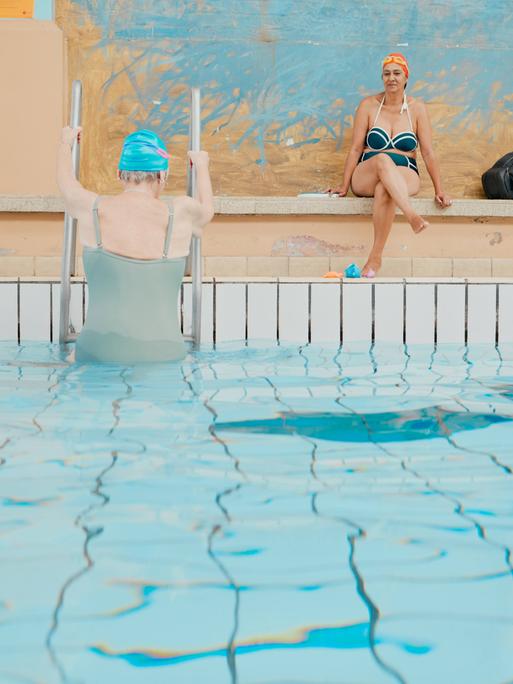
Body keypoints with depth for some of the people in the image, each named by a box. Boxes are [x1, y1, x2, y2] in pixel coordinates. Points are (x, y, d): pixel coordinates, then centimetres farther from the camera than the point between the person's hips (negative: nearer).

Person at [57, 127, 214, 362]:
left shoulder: (91, 210, 0)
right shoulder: (180, 215, -2)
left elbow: (65, 180, 26)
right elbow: (207, 210, 26)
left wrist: (66, 143, 48)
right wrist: (201, 165, 45)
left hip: (97, 355, 1)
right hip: (161, 357, -1)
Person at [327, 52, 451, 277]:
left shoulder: (416, 108, 7)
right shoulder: (368, 105, 7)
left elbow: (428, 152, 5)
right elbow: (355, 149, 5)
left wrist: (439, 190, -1)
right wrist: (344, 186, 0)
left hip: (405, 176, 0)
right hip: (365, 178, 0)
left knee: (384, 189, -38)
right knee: (383, 160, -37)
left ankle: (375, 257, -37)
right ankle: (411, 216, -57)